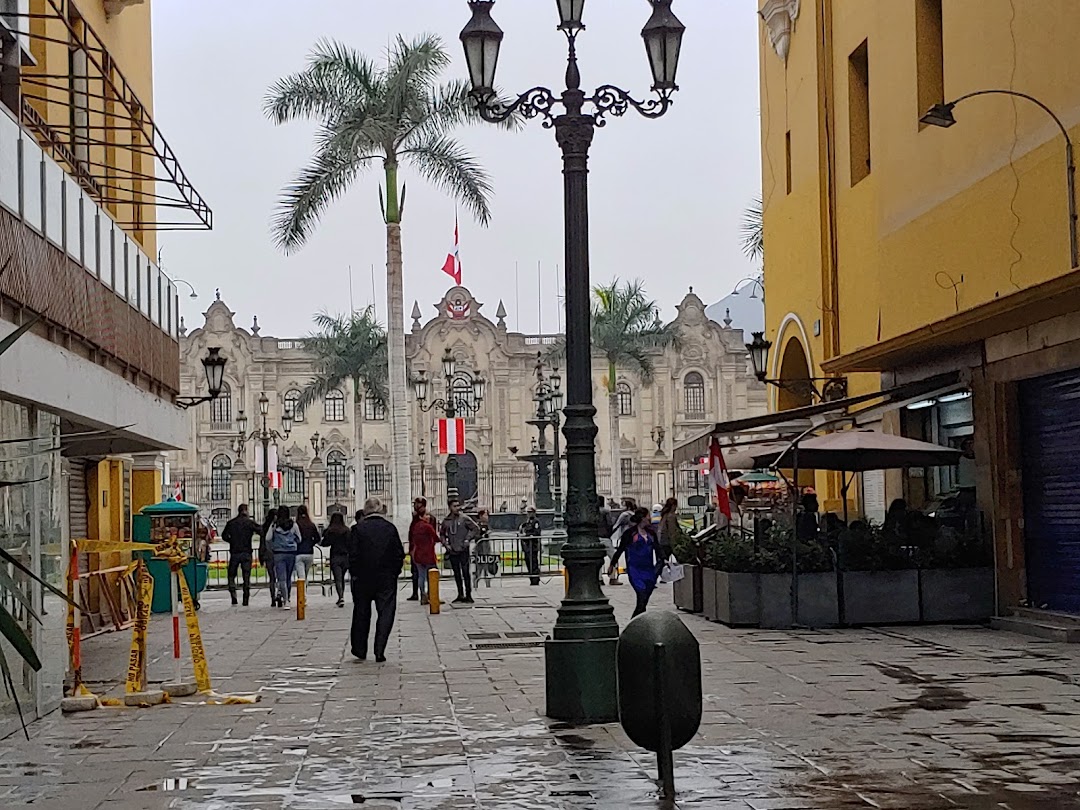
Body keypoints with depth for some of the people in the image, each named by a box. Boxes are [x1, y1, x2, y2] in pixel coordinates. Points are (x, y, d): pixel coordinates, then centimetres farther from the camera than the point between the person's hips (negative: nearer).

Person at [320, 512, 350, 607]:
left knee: (338, 579, -5)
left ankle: (341, 597, -22)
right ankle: (341, 597, 22)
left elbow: (324, 543, -6)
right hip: (345, 556, 3)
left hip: (335, 557, -3)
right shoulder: (347, 530, -1)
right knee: (342, 578, 18)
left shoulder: (329, 531, -6)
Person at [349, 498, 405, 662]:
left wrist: (354, 574, 2)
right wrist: (395, 572, 8)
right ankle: (379, 651, -5)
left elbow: (353, 554, -8)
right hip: (387, 578, 0)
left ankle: (359, 649, 21)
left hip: (363, 577, 0)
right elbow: (400, 554, -1)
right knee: (386, 613, 2)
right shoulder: (390, 528, -2)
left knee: (361, 613, 13)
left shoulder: (358, 528, -6)